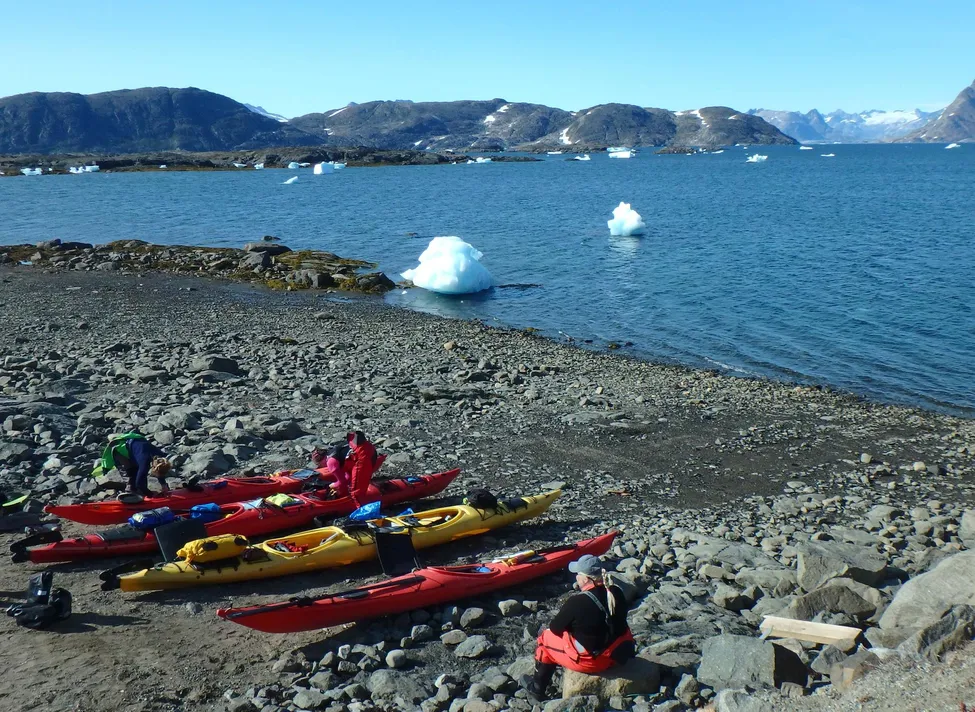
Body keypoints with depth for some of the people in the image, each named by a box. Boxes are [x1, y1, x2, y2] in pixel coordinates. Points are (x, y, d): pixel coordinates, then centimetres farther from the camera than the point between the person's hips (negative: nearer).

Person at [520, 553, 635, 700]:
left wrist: (572, 626, 11)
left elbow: (555, 628, -12)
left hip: (590, 661, -6)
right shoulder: (617, 593, -7)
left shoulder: (577, 602, -26)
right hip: (616, 655, 6)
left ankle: (537, 687, 32)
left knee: (546, 637, 15)